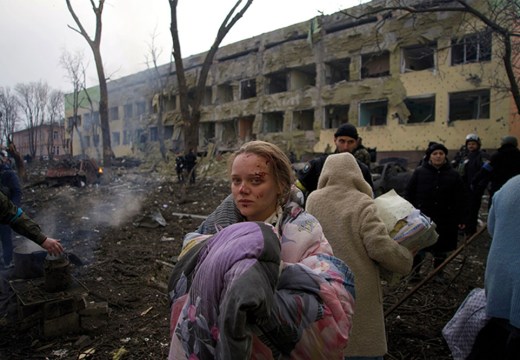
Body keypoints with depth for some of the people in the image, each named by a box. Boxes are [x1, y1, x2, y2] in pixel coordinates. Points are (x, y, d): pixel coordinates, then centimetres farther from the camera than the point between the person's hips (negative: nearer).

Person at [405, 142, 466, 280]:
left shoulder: (453, 174, 2)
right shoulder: (419, 172, -2)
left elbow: (460, 200, 2)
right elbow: (409, 194, -1)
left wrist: (460, 220, -2)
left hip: (445, 220, 1)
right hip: (422, 218, -1)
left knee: (441, 248, 14)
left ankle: (438, 272, 32)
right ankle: (414, 272, 24)